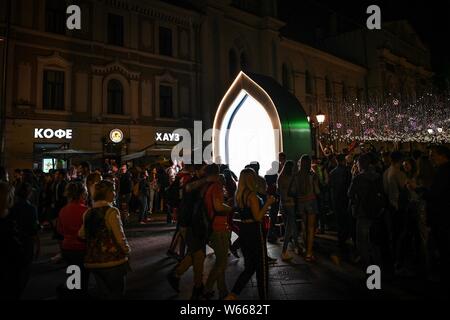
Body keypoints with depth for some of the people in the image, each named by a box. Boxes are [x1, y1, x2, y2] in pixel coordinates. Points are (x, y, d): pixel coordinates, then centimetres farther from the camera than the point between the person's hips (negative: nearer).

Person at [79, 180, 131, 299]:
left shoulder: (88, 213, 5)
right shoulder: (111, 211, -15)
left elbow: (81, 234, 8)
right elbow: (120, 237, -15)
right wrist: (127, 250, 1)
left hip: (92, 262, 6)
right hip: (113, 261, -6)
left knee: (103, 294, 19)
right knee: (116, 293, 10)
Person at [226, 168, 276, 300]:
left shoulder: (239, 195, 7)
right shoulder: (252, 195, -17)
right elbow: (258, 217, -18)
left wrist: (265, 202, 19)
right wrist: (268, 203, -12)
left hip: (243, 230, 8)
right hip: (254, 231, -8)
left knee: (249, 266, 18)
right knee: (262, 267, 9)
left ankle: (232, 295, 10)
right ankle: (264, 296, 22)